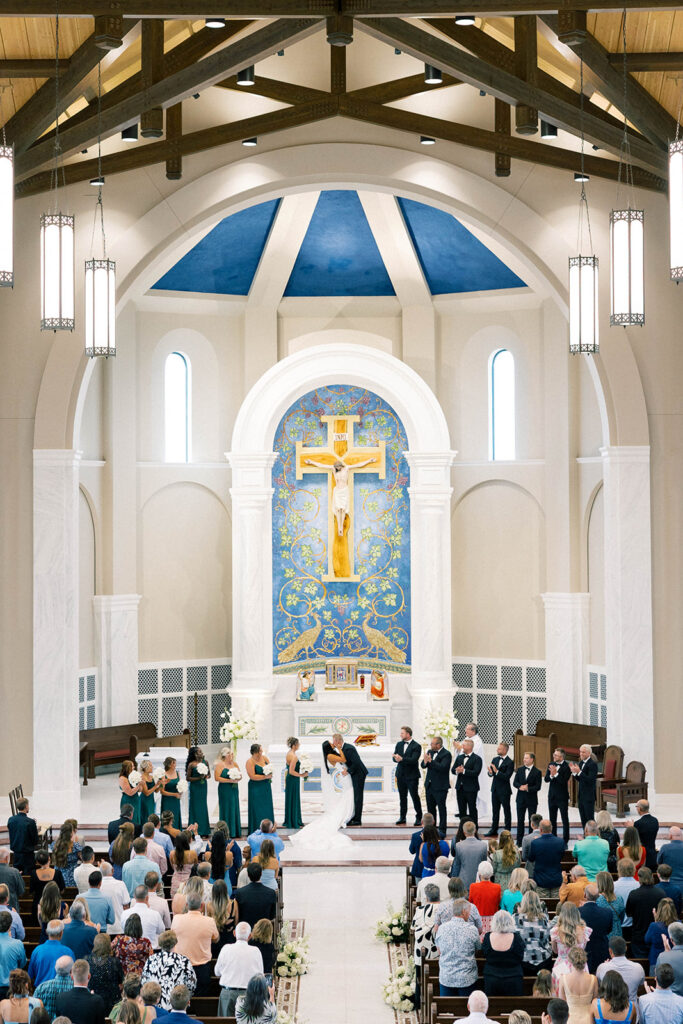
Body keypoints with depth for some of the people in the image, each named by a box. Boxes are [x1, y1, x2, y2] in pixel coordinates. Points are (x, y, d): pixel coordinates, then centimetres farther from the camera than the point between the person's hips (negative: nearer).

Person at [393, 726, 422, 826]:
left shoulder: (416, 746, -9)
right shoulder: (399, 744, 11)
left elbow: (413, 760, -19)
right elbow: (395, 757, 2)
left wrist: (402, 759, -27)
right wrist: (397, 758, -21)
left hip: (412, 776, -6)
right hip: (401, 775, 6)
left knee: (415, 796, -4)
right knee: (402, 797, 11)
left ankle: (418, 817, 5)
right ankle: (402, 817, 18)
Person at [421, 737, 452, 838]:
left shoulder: (446, 754, -12)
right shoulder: (429, 752, 10)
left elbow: (442, 767, -25)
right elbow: (422, 765, 6)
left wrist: (430, 761, -25)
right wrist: (425, 762, -16)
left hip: (440, 786, -7)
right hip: (429, 785, 7)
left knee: (441, 808, -3)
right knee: (430, 807, 14)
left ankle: (442, 830, 2)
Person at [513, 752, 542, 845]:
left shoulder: (537, 772, -7)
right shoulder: (520, 769, 6)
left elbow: (538, 787, -11)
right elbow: (515, 782, 3)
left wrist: (528, 788, -23)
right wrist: (520, 787, -17)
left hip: (532, 799, -3)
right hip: (521, 798, 3)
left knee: (532, 820, 5)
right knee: (520, 820, 6)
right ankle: (519, 840, 12)